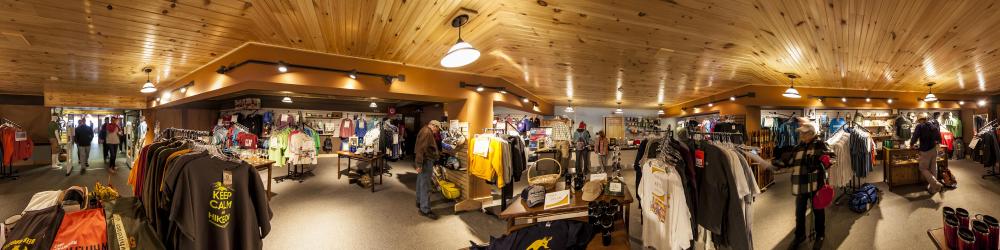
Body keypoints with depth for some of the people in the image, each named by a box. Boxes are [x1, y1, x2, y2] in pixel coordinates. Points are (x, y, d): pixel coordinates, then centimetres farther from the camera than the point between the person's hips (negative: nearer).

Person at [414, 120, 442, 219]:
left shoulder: (427, 131, 16)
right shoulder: (426, 132, -18)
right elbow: (421, 149, -26)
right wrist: (419, 164, -28)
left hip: (425, 160, 11)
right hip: (425, 161, -11)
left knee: (421, 182, 21)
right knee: (425, 186, -9)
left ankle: (420, 202, 34)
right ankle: (425, 210, -6)